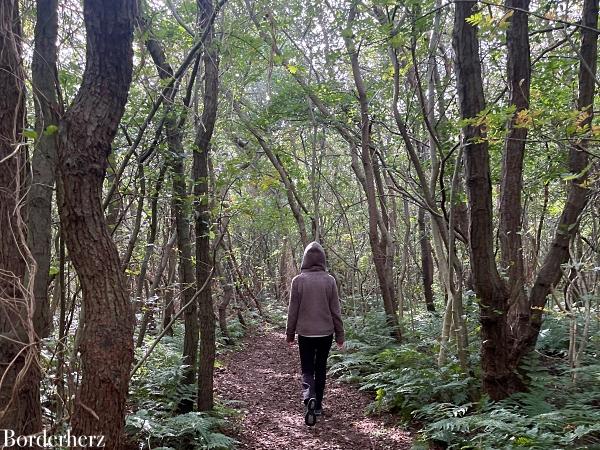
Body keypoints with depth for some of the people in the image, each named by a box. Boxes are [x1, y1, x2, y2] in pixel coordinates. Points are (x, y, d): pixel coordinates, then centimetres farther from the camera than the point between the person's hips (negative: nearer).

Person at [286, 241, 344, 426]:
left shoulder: (298, 280, -8)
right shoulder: (329, 280, -5)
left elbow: (293, 310, -3)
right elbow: (336, 311, -1)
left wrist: (289, 334, 8)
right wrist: (340, 335, 7)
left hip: (305, 334, -1)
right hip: (326, 333, 1)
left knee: (307, 370, 8)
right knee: (321, 369, 17)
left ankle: (309, 398, -18)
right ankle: (318, 405, 24)